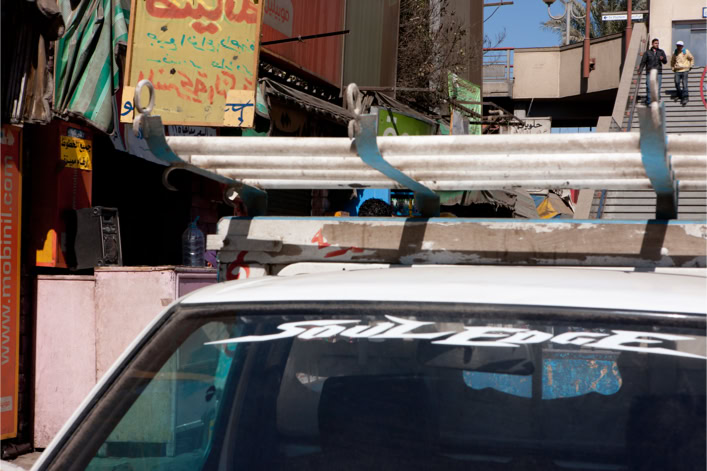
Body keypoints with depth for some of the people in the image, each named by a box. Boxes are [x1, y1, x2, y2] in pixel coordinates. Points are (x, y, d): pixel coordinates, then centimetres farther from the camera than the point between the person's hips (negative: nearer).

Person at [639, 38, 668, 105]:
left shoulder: (661, 52, 8)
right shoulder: (647, 52, 6)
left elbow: (665, 62, 2)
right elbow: (643, 62, 4)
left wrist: (663, 59, -21)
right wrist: (640, 70, -8)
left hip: (658, 73, 1)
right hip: (649, 73, -1)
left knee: (657, 88, -3)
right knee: (649, 88, -6)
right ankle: (648, 102, 2)